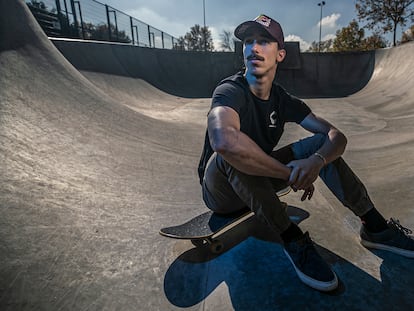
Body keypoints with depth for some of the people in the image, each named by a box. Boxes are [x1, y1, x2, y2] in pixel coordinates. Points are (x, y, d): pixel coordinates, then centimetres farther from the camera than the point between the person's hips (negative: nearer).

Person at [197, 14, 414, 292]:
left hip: (260, 183, 5)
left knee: (320, 142, -7)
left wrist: (317, 160, -31)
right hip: (221, 192, -5)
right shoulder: (230, 91, -21)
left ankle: (375, 227, 0)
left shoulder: (284, 100, -2)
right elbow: (223, 141, -45)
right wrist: (290, 173, -34)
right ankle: (293, 240, -24)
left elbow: (336, 136, -7)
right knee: (233, 153, -37)